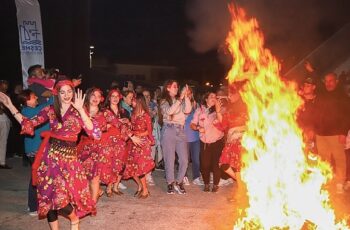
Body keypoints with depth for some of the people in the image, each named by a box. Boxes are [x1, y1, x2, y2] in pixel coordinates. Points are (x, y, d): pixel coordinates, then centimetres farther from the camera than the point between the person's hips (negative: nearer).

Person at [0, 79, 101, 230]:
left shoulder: (78, 112, -2)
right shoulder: (50, 110, 6)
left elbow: (95, 133, -15)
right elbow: (28, 124, 5)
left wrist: (80, 110, -21)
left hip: (68, 157, -3)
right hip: (49, 156, 3)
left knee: (60, 196, -8)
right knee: (48, 196, 7)